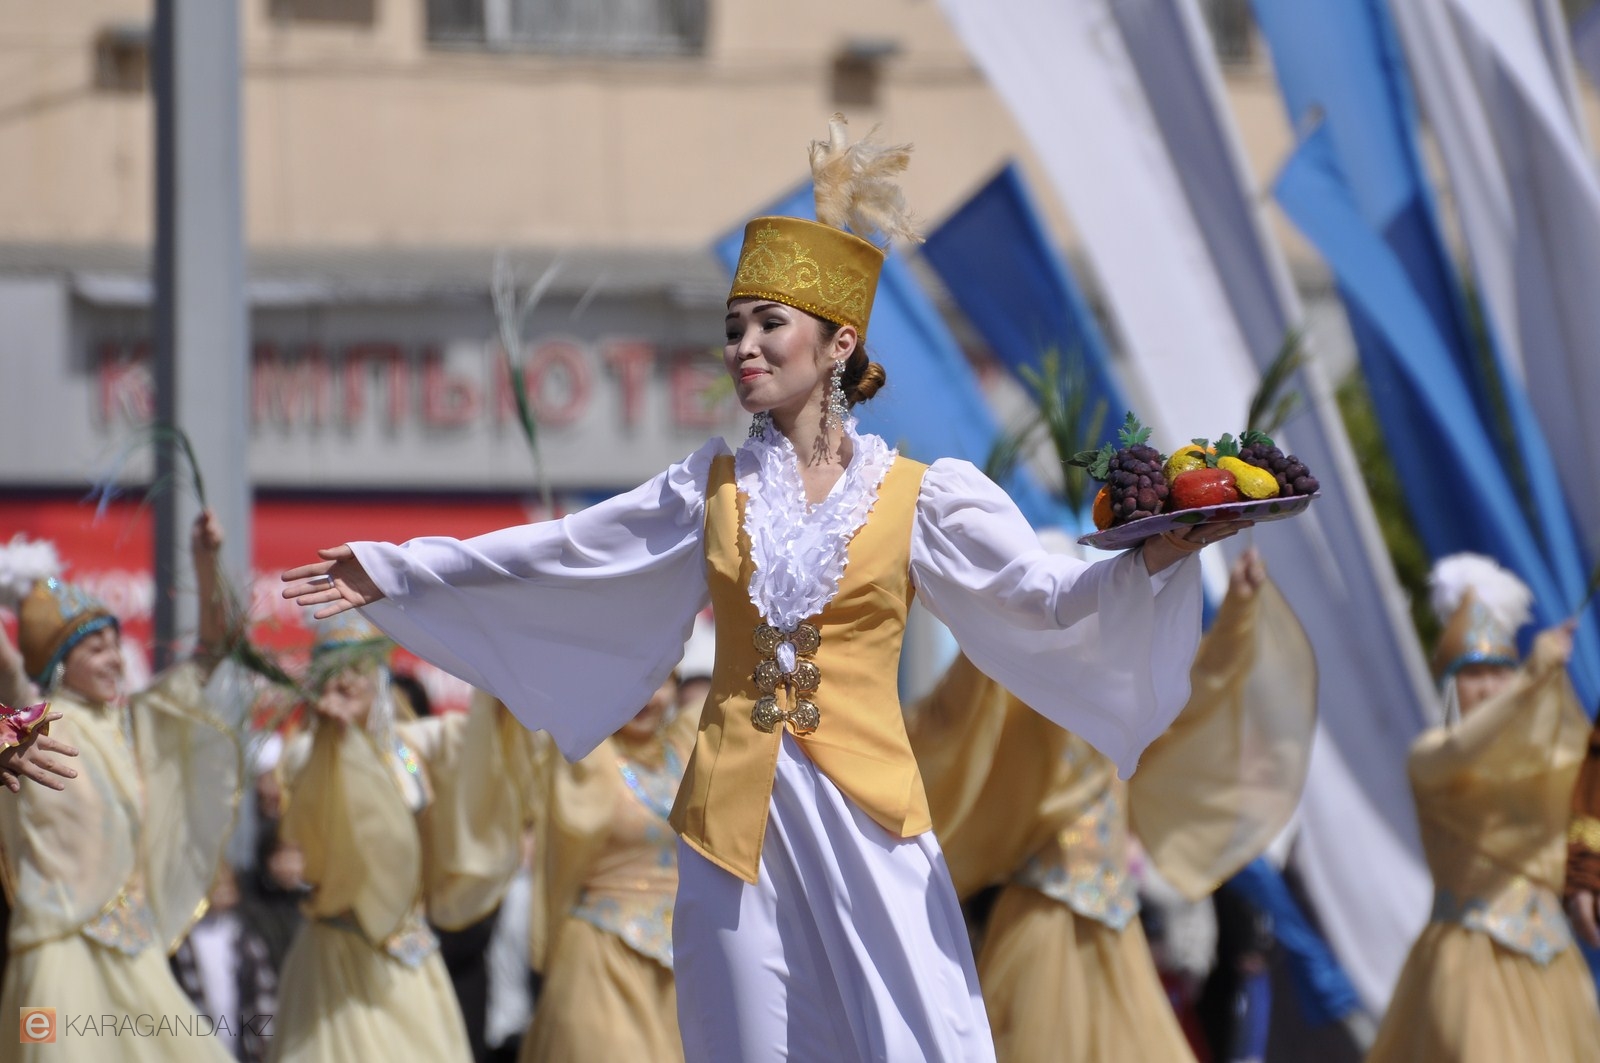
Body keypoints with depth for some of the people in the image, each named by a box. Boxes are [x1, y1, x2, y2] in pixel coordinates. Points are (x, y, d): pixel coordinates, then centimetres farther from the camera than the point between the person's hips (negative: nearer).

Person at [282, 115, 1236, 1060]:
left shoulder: (921, 498, 1)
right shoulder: (714, 488, 10)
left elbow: (1042, 593, -7)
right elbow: (557, 556, 15)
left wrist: (1157, 560, -23)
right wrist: (396, 573, 17)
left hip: (863, 813, -3)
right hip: (738, 813, 3)